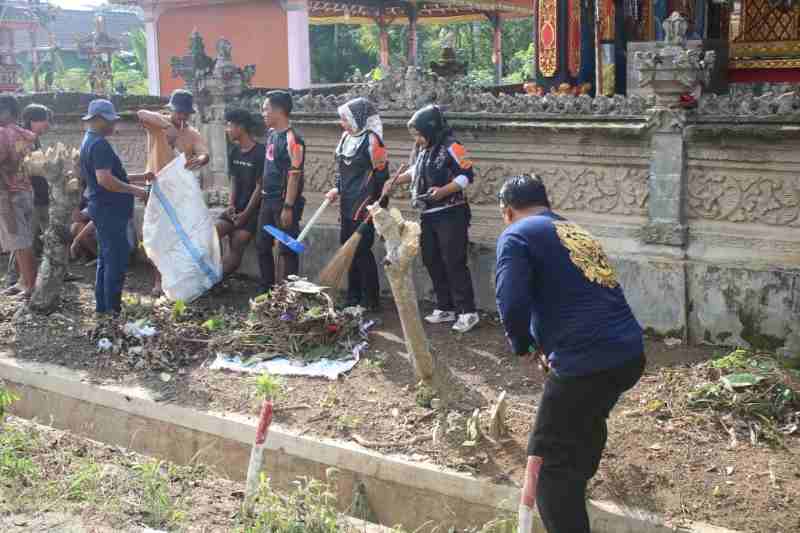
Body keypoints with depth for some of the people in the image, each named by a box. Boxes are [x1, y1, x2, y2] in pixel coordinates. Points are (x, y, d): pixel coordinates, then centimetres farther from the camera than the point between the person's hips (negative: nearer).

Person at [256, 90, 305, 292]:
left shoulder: (291, 139, -17)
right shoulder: (271, 134, 9)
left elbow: (294, 175, -20)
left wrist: (288, 207, -22)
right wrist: (264, 194, 19)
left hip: (285, 202, -9)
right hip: (268, 199, 9)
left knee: (287, 250, 0)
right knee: (262, 246, 15)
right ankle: (267, 288, 27)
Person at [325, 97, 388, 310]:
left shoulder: (371, 140, -14)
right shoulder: (347, 138, 11)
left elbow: (381, 174, -14)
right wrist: (337, 189, 8)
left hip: (364, 206, -9)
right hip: (348, 205, 9)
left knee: (362, 251, -5)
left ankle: (370, 300, 6)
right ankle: (353, 298, 25)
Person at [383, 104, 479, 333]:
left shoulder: (450, 147, -15)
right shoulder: (423, 149, 10)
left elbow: (467, 175, -17)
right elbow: (416, 171, 25)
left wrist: (444, 191, -27)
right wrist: (395, 181, 12)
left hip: (451, 215, -9)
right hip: (429, 215, 9)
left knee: (454, 263, -8)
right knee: (432, 262, 12)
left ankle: (468, 311, -2)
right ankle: (445, 308, 21)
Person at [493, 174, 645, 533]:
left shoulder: (517, 235, 0)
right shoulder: (579, 233, 24)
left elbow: (512, 306, -13)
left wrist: (522, 346, 6)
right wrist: (550, 347, 34)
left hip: (586, 362, -9)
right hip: (630, 354, 9)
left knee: (550, 461, 4)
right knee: (587, 422, 34)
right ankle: (575, 487, 56)